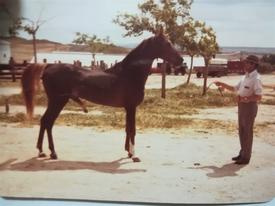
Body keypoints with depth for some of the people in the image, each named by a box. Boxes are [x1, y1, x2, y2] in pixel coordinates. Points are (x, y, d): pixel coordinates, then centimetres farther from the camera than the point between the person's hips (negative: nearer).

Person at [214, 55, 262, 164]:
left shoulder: (256, 78, -17)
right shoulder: (245, 76, 11)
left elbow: (258, 97, -23)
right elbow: (235, 88, 19)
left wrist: (244, 98, -23)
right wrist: (222, 84, 11)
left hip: (249, 106, -9)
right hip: (242, 105, 9)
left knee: (247, 132, 1)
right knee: (242, 131, 16)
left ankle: (246, 157, 11)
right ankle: (242, 154, 29)